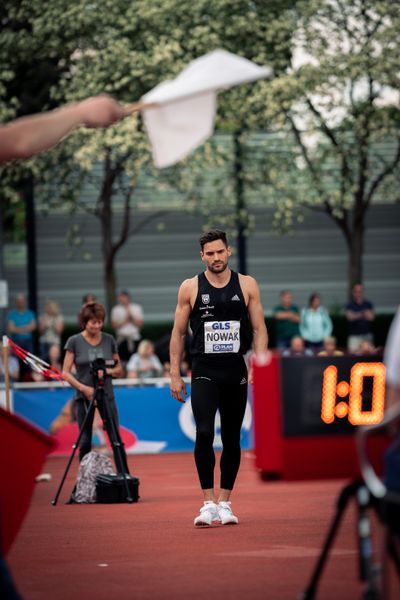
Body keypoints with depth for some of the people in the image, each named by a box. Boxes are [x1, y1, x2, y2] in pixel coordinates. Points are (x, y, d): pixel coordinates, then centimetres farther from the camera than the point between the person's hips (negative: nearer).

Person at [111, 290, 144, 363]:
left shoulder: (136, 308, 5)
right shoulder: (116, 309, 6)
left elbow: (139, 324, 0)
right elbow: (114, 325, 1)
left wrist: (131, 316, -12)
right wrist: (125, 321, -8)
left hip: (134, 338, 0)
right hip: (121, 339, 0)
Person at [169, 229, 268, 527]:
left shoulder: (247, 285, 4)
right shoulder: (190, 287, 3)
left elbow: (259, 328, 4)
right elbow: (178, 333, 7)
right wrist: (175, 375, 2)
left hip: (236, 372, 2)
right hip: (204, 371, -2)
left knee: (232, 439, 7)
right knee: (204, 434, -17)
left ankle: (225, 503, 17)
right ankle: (209, 503, -14)